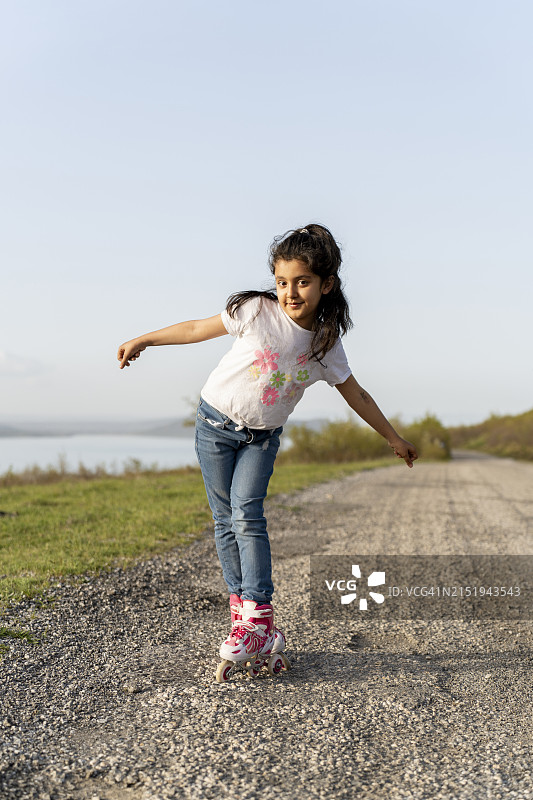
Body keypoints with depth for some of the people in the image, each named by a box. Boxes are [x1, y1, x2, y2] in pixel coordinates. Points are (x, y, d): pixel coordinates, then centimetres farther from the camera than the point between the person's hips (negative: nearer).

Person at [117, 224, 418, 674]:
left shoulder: (326, 344, -7)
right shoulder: (257, 312, -15)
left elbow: (356, 396, 5)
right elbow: (199, 329, -3)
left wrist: (395, 440, 12)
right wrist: (143, 341, 3)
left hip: (262, 437, 0)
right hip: (217, 423, 0)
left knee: (247, 515, -15)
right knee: (226, 521, -1)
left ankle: (258, 621, -15)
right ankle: (244, 611, 6)